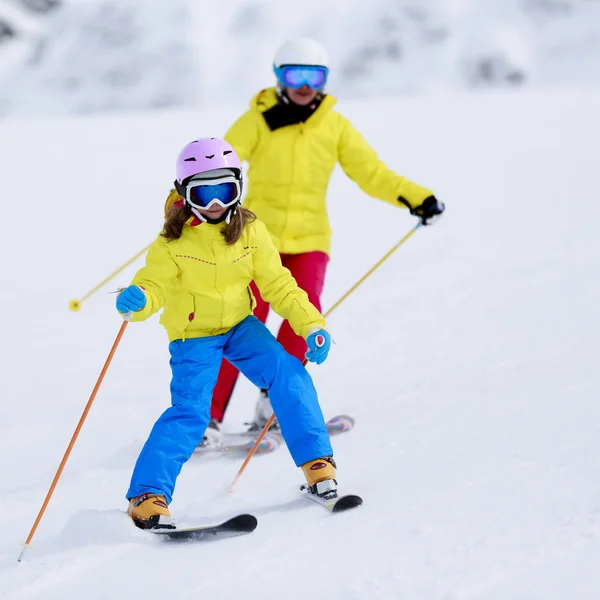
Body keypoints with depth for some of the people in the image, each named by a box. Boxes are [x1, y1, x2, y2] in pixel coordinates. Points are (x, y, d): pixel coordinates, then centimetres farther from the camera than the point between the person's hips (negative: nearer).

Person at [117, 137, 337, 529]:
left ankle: (317, 464, -8)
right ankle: (148, 497, -11)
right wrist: (136, 300, -43)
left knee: (289, 376, -18)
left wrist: (312, 324, -12)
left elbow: (278, 284, -2)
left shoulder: (251, 232, -5)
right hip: (193, 336, -3)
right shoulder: (173, 242, -13)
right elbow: (154, 285, -18)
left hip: (241, 326, 3)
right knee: (189, 412, -18)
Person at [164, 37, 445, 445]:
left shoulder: (335, 126, 5)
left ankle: (272, 403, -2)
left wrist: (416, 198, -5)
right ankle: (209, 414, -5)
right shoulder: (257, 121, -3)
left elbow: (371, 172, 7)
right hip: (259, 233, -2)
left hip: (309, 238, 2)